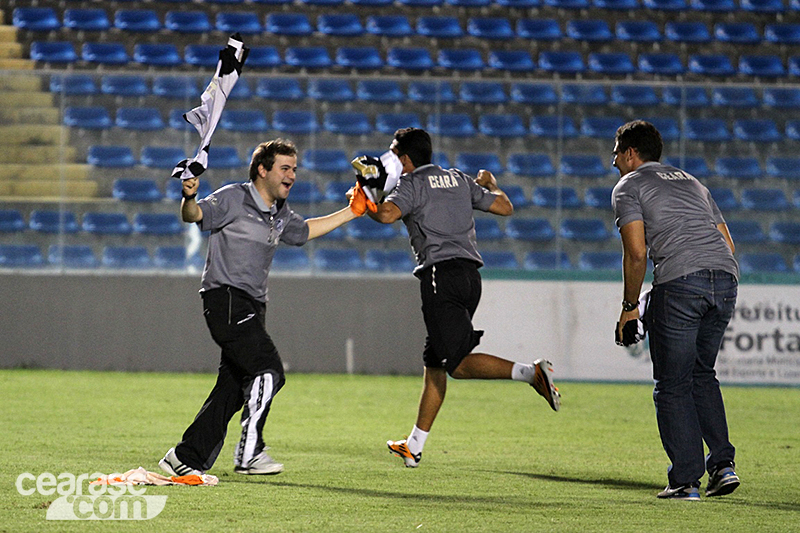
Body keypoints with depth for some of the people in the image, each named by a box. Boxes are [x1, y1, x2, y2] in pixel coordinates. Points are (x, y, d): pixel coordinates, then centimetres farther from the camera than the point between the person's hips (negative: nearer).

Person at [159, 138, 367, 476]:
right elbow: (195, 216, -17)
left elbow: (304, 231, 34)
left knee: (232, 388, 4)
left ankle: (185, 458, 7)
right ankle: (249, 454, -11)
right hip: (226, 299, -8)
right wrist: (189, 198, -41)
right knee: (268, 371, -17)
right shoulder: (233, 199, -7)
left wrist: (352, 211, 33)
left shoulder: (280, 214, 17)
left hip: (251, 308, 9)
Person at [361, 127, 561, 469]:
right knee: (434, 361, 11)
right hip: (470, 272, 8)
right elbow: (505, 207, 20)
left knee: (459, 364, -12)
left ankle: (532, 373, -29)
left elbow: (387, 213, -18)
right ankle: (414, 447, 13)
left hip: (441, 273, -8)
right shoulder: (459, 180, 19)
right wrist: (491, 184, 41)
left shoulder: (413, 183, 0)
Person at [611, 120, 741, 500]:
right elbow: (727, 243, 25)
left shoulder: (628, 186, 11)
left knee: (673, 384, 4)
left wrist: (630, 306, 7)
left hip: (679, 282, -6)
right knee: (702, 374, 21)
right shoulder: (691, 182, 31)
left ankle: (686, 480, 1)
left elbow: (636, 253, -2)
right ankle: (722, 464, 9)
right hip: (727, 276, 6)